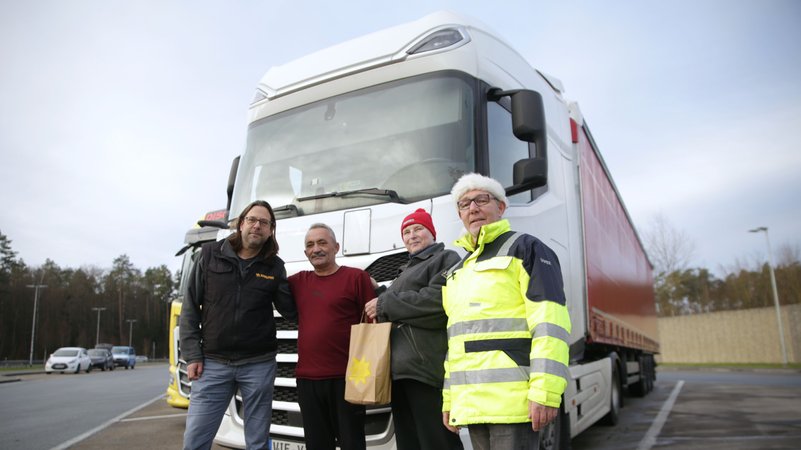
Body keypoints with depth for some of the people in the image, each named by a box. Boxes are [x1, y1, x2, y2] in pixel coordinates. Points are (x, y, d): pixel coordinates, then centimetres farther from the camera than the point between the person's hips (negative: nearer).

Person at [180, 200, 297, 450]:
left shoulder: (275, 266, 4)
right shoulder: (210, 254, 2)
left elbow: (292, 312, 2)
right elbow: (190, 309, 3)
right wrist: (192, 355, -3)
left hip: (259, 364, 1)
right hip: (213, 363, 0)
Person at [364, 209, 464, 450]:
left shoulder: (446, 259, 3)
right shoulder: (406, 271, 29)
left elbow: (439, 299, -15)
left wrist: (385, 305, -9)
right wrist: (378, 296, 9)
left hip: (427, 367, -9)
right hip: (400, 368, 9)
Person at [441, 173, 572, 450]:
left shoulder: (525, 249, -1)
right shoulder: (459, 270, 22)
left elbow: (549, 323, -12)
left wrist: (545, 392, -20)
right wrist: (449, 399, 20)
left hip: (513, 399, -7)